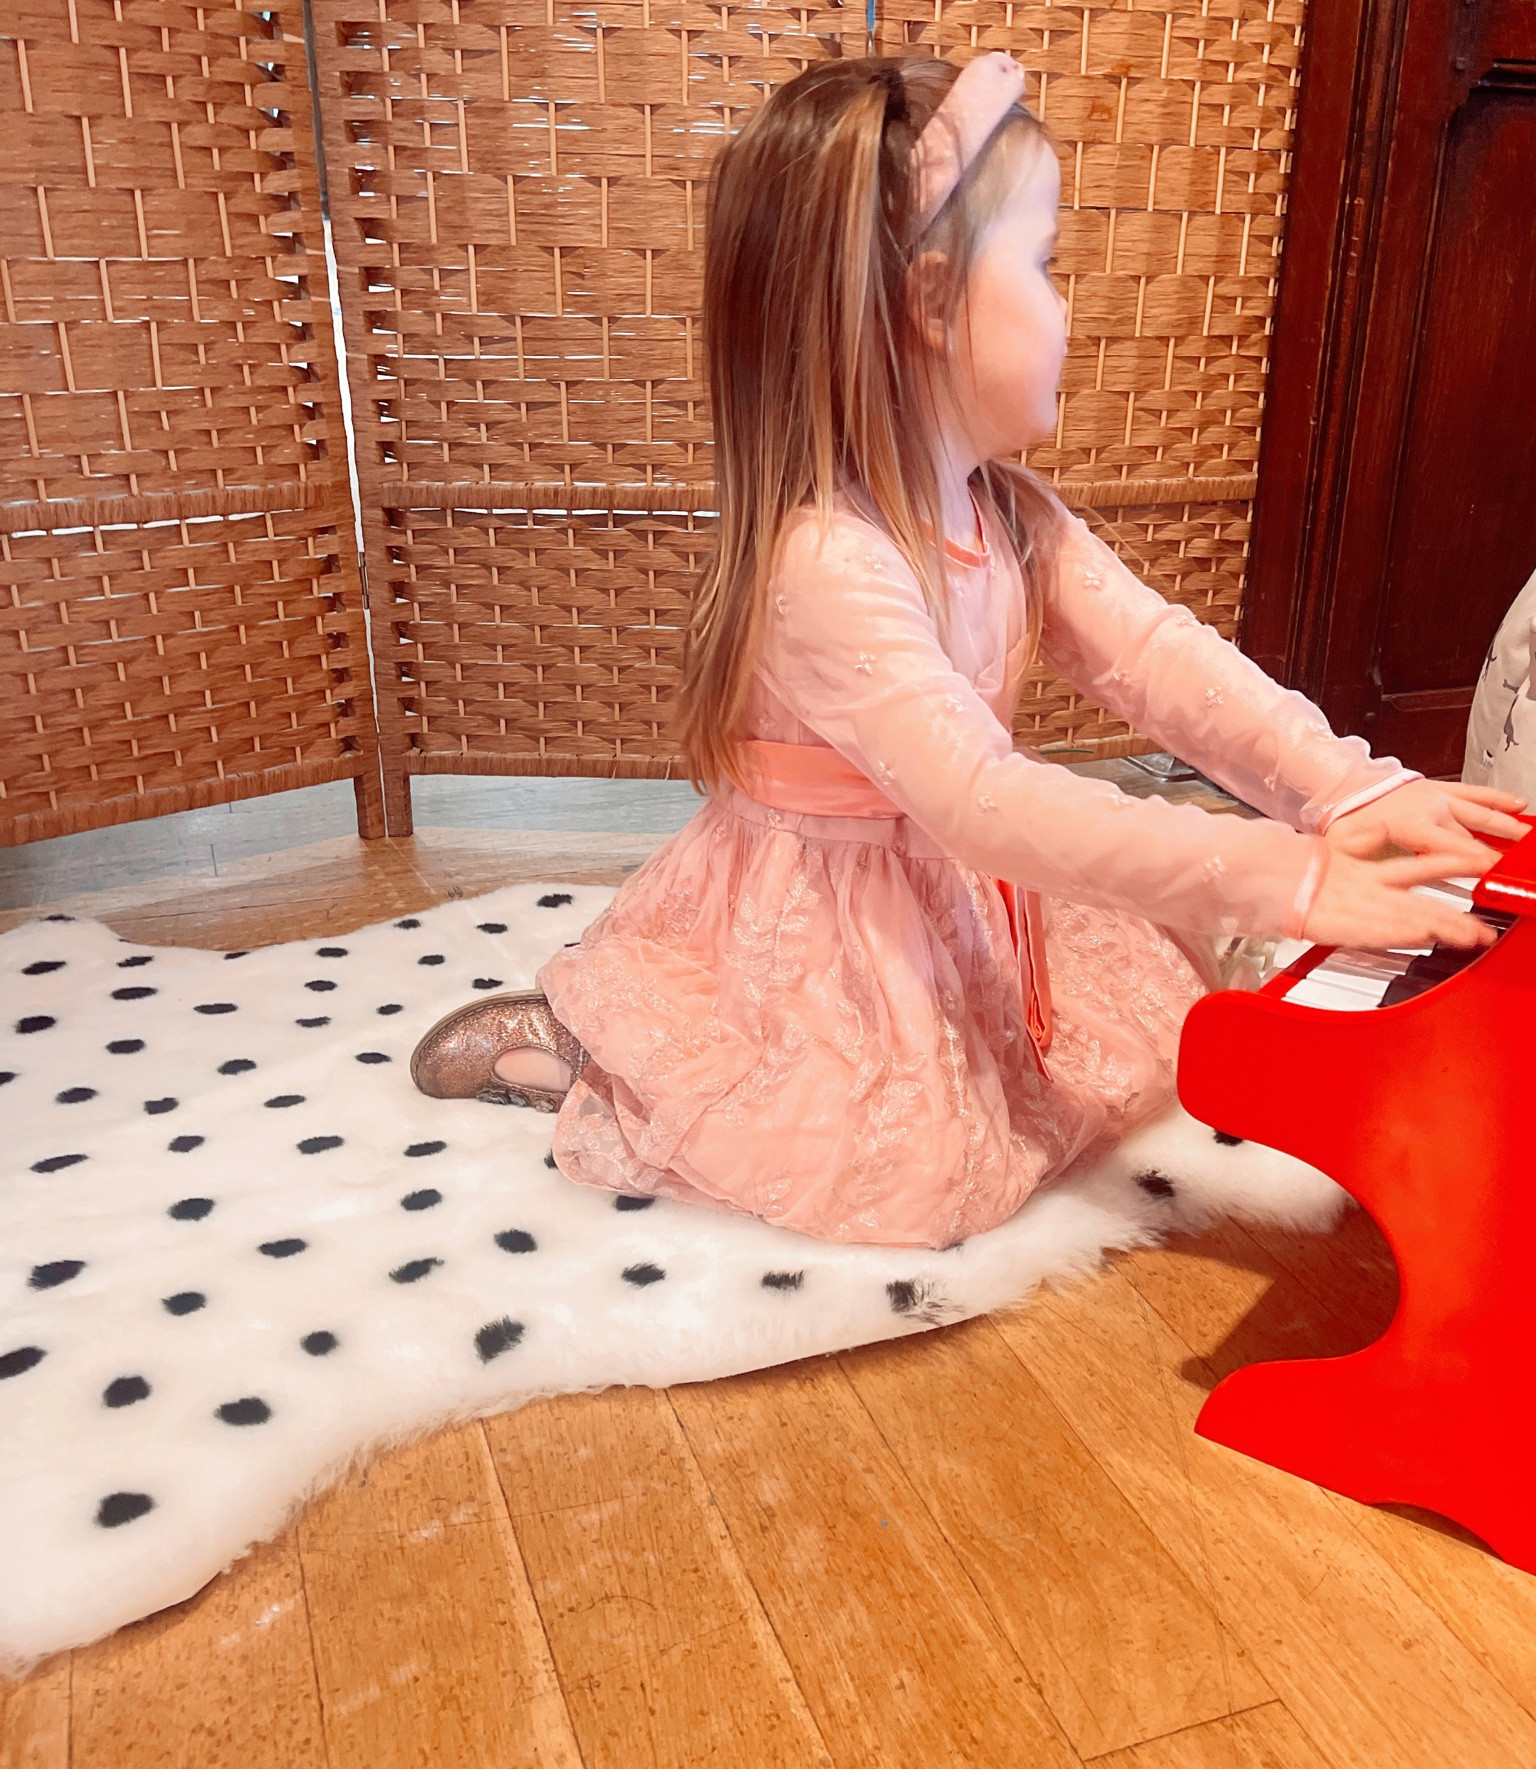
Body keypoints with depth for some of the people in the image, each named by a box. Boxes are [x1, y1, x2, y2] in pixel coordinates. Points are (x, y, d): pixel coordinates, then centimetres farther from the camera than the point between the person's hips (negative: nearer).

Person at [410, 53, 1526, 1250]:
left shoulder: (1010, 516, -2)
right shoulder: (824, 562, -32)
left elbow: (1155, 654, -11)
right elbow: (981, 803, -39)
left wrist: (1343, 787, -25)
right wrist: (1272, 877, -40)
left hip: (968, 895, 8)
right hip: (822, 931, -8)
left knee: (1145, 1020, 14)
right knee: (920, 1168, -10)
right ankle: (568, 1045, 3)